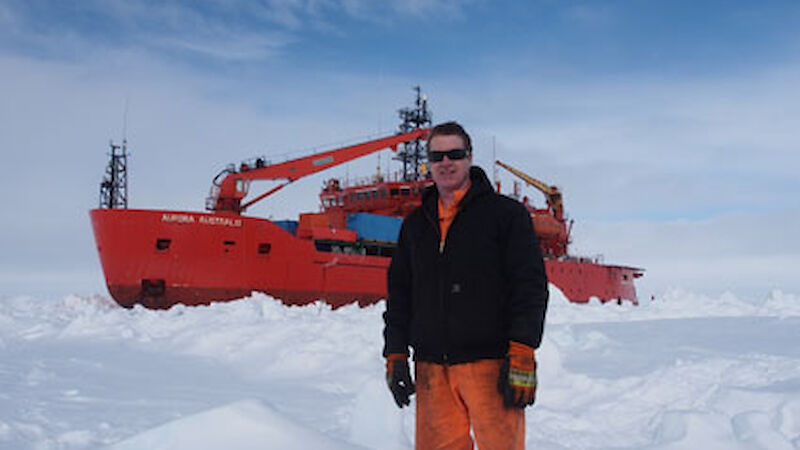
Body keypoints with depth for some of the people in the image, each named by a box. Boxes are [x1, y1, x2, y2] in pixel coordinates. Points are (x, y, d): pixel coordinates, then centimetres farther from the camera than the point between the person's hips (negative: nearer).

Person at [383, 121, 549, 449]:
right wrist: (395, 354, 11)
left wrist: (522, 355, -12)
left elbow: (530, 285, -4)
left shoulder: (506, 213, 3)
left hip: (490, 364, -4)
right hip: (431, 367, 4)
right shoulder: (415, 224, 17)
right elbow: (399, 293, 20)